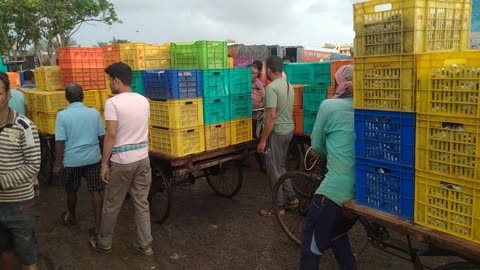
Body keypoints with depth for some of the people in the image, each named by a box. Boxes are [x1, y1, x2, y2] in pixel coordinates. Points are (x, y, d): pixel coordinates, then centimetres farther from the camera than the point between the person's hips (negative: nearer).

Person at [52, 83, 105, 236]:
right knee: (95, 191, 6)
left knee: (71, 191, 19)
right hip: (93, 158, 1)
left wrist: (58, 163, -3)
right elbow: (102, 137, 2)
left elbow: (60, 142, -11)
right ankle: (97, 225, 7)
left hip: (71, 160, -1)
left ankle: (72, 218, 39)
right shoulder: (94, 113, -4)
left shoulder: (62, 115, -10)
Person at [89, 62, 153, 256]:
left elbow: (111, 134, -17)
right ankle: (145, 245, 20)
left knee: (112, 205, 12)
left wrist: (104, 163, -12)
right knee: (142, 203, 13)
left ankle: (104, 243, 29)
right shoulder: (144, 101, 5)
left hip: (122, 161, -5)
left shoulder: (113, 102, -14)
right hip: (143, 158, 6)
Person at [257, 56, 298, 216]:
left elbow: (272, 116, -24)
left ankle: (279, 207, 12)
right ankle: (291, 198, 26)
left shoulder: (271, 87, -19)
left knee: (274, 171, 2)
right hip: (288, 130, 9)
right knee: (280, 167, 21)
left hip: (277, 133, -9)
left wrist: (263, 140, -19)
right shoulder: (289, 86, 9)